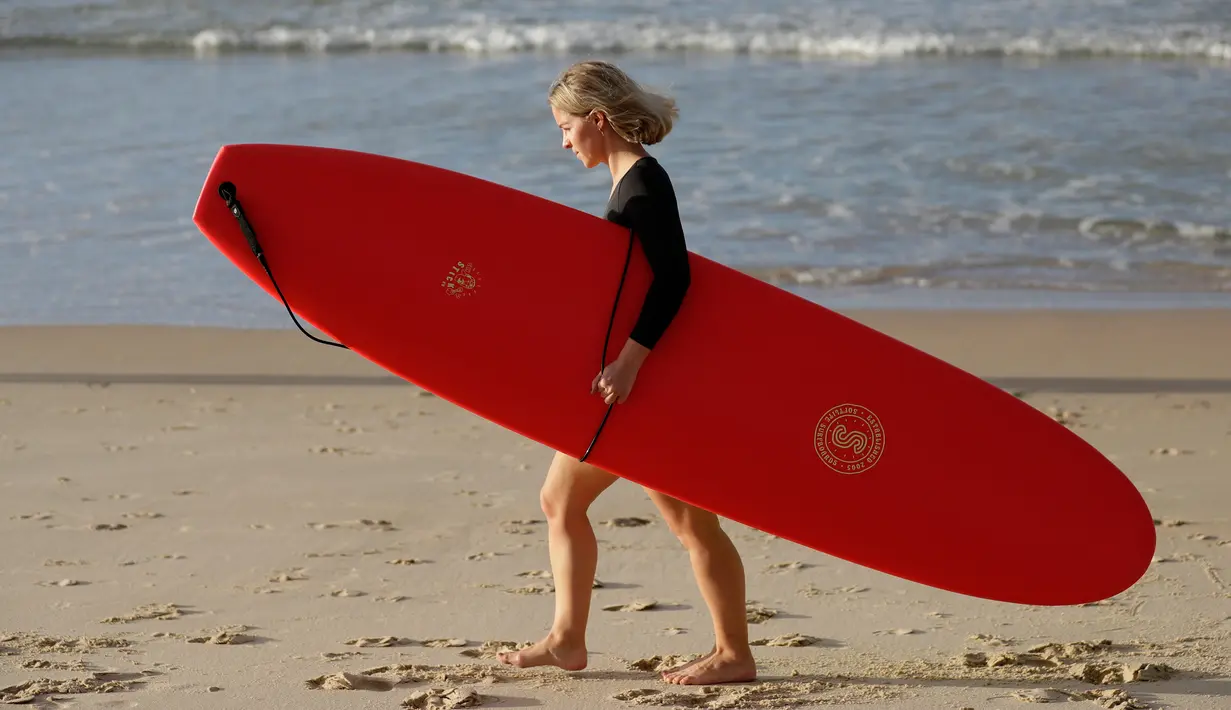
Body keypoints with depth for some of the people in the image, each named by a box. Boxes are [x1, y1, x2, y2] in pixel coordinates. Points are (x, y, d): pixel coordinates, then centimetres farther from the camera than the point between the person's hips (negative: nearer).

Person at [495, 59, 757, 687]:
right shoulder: (629, 181, 13)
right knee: (560, 499, 12)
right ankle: (567, 639, 17)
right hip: (620, 377, 10)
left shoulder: (644, 183, -16)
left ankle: (734, 653, 2)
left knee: (687, 516, -5)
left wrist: (629, 361, -31)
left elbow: (673, 279, -26)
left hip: (645, 378, -10)